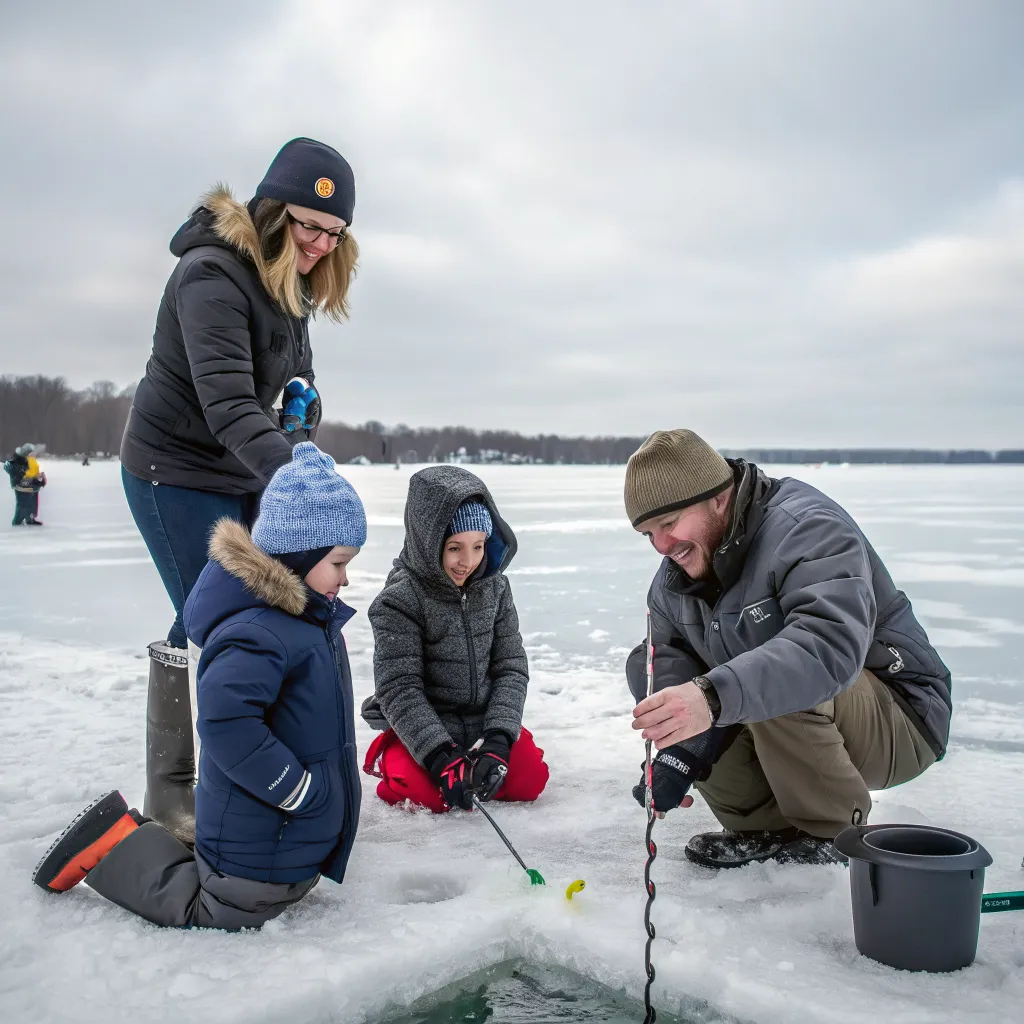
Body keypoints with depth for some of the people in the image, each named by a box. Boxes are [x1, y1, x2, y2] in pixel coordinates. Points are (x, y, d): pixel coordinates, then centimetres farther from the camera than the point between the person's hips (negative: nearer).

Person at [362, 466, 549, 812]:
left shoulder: (495, 588, -3)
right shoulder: (399, 600, -17)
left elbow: (511, 668, -3)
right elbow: (399, 690, -20)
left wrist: (497, 741, -17)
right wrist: (441, 758, -29)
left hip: (482, 722, 4)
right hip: (417, 730, -4)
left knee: (530, 778, -15)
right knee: (429, 794, -26)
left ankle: (471, 763, 14)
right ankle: (389, 758, 7)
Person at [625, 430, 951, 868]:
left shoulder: (807, 527, -25)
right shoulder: (674, 574, 1)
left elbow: (831, 643, -43)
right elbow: (670, 654, -3)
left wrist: (714, 695, -56)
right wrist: (677, 754, -24)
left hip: (898, 719, -7)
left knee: (775, 684, -37)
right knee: (644, 666, -6)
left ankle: (836, 836, -11)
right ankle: (767, 829, -3)